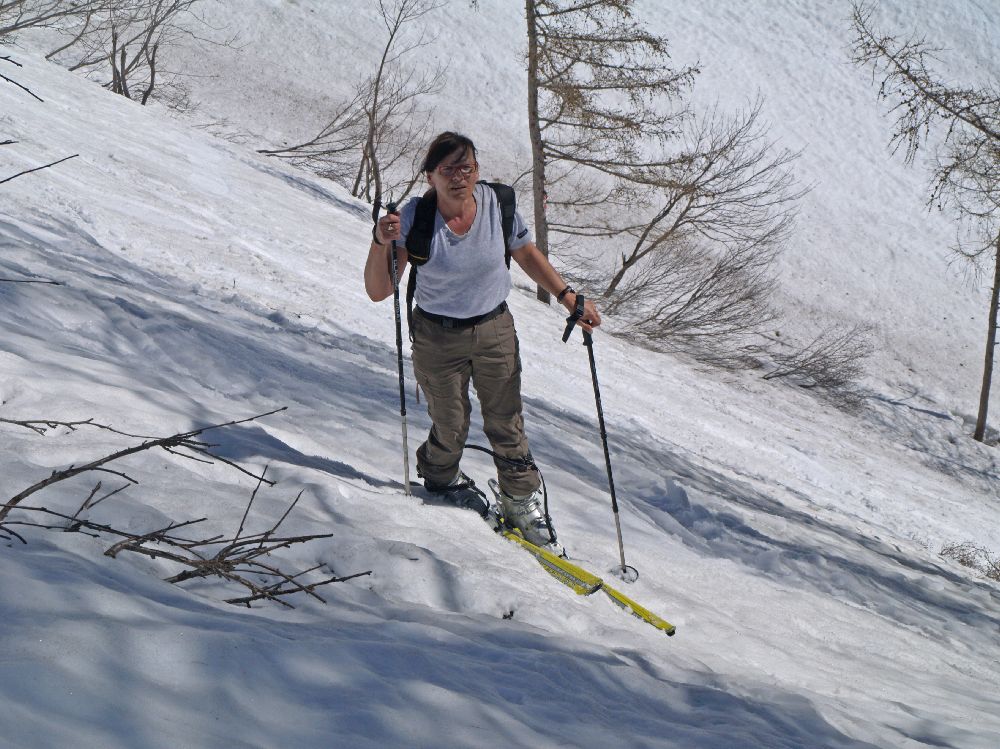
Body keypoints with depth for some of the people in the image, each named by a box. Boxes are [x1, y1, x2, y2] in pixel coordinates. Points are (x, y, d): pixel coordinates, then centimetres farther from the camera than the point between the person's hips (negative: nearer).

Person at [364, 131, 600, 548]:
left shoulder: (496, 204, -14)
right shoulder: (414, 218, -20)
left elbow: (526, 254, 5)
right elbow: (378, 292, -22)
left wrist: (567, 296, -1)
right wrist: (381, 244, -38)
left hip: (495, 330, 2)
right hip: (437, 338, -2)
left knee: (506, 424, 7)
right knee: (451, 427, 10)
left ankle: (521, 503, 28)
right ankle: (440, 476, 44)